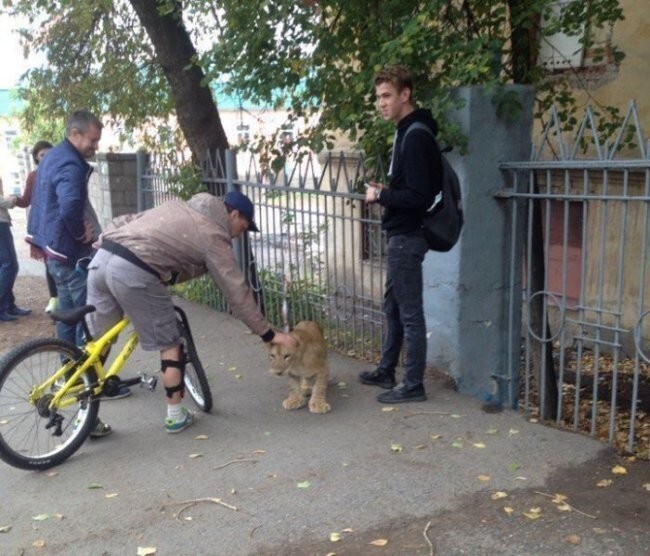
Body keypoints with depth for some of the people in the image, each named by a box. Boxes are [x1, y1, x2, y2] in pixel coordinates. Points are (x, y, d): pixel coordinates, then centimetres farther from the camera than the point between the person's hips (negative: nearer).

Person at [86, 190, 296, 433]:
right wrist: (268, 334, 11)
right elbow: (238, 292, 6)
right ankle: (176, 415, 22)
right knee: (169, 345, 11)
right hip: (134, 272, -8)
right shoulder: (213, 236, 7)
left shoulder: (179, 206, 28)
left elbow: (124, 222, 26)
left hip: (102, 257, 8)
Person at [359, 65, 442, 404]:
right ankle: (386, 371, 32)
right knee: (393, 306, 19)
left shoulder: (416, 137, -19)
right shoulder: (406, 133, 13)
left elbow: (419, 196, -25)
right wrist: (385, 193, 5)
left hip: (407, 236, -11)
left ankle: (414, 385, 8)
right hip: (401, 233, 11)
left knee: (410, 311, -2)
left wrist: (381, 196, -14)